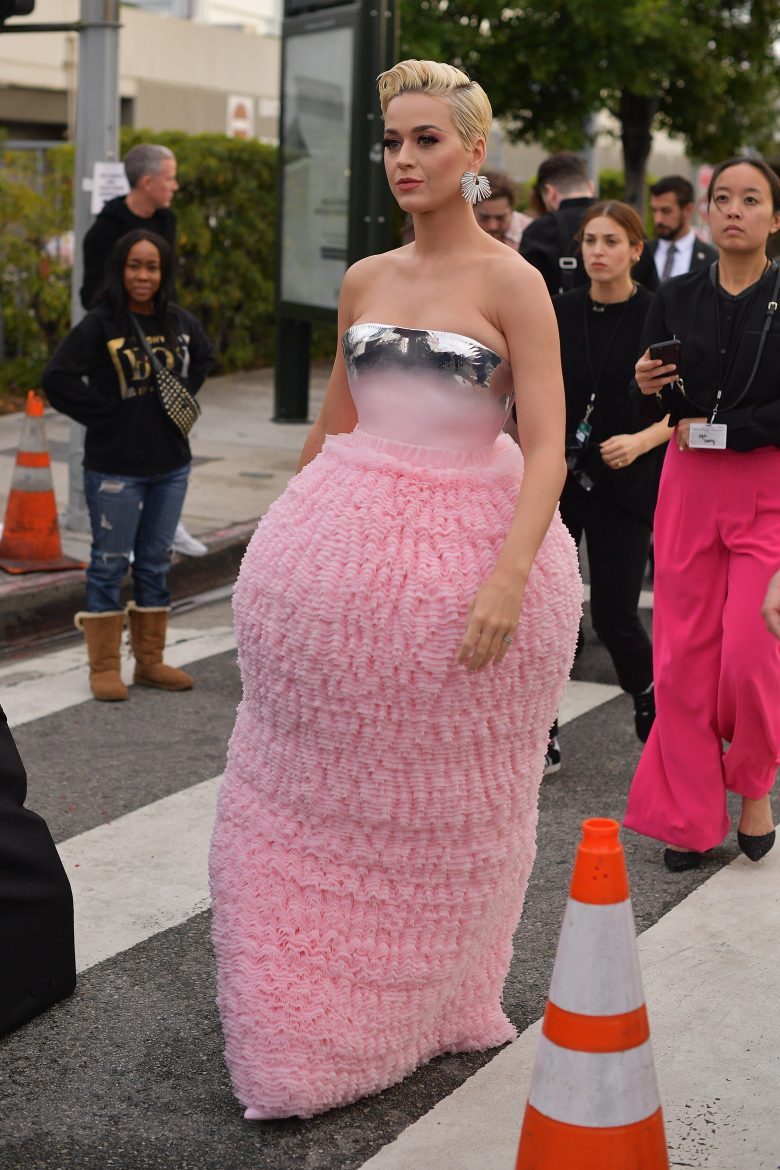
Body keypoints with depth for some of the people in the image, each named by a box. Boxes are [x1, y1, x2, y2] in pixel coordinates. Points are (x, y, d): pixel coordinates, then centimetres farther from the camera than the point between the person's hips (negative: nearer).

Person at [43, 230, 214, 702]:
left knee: (156, 564, 14)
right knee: (111, 563, 3)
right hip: (115, 468, -5)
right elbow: (57, 378, -17)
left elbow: (202, 357, 25)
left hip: (171, 466, 5)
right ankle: (105, 667, 12)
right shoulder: (100, 325, -12)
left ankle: (151, 661, 24)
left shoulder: (180, 322, 4)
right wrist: (103, 412, -15)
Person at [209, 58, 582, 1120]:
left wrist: (508, 578, -24)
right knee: (322, 786, 8)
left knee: (444, 801, 9)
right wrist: (292, 539, 18)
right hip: (346, 546, 4)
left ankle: (435, 1002, 29)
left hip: (466, 553, -4)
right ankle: (308, 1028, 22)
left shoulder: (511, 283, -6)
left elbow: (546, 448, -12)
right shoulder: (364, 282, 9)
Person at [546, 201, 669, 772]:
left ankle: (650, 701, 26)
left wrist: (641, 441, -19)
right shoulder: (559, 312, 4)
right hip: (558, 480, 3)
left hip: (624, 486, -3)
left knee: (615, 614, -2)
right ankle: (541, 737, 11)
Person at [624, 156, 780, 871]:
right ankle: (691, 816, 15)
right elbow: (661, 407, 12)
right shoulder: (678, 300, 7)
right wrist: (650, 389, -9)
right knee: (683, 658, 3)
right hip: (689, 488, 3)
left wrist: (717, 431, -12)